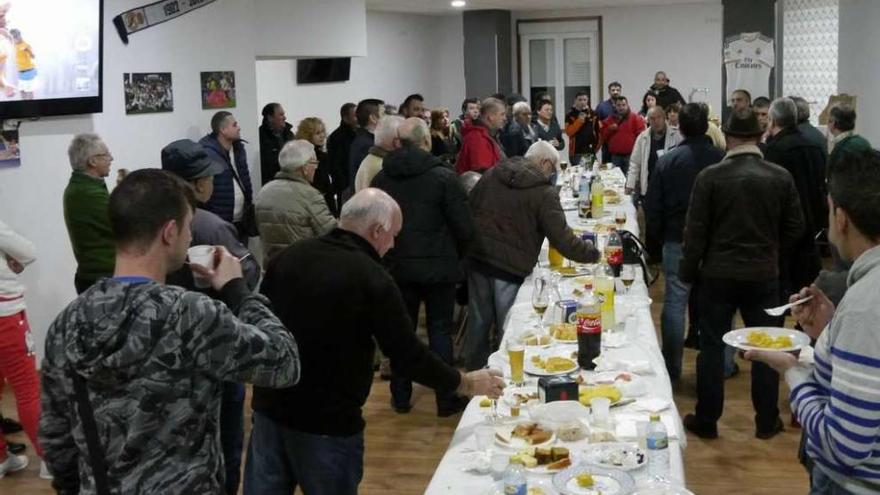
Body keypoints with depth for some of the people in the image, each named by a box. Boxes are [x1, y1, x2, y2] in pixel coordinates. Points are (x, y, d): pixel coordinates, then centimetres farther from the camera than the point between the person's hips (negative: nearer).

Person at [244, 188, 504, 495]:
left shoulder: (289, 256, 1)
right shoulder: (371, 278, -16)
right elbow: (408, 356, -13)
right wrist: (467, 384, 1)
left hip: (269, 407, 6)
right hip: (326, 422, -5)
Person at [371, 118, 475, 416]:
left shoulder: (381, 179, 0)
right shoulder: (443, 177, -13)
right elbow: (465, 227, -13)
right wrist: (455, 256, 6)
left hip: (397, 267, 3)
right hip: (438, 267, -3)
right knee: (440, 330, 7)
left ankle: (401, 397, 21)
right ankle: (446, 400, 12)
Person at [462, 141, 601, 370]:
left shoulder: (492, 174, 7)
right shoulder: (544, 192, -12)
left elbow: (469, 208, 13)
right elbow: (561, 238, -14)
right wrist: (592, 253, 0)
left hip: (477, 259, 6)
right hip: (511, 267, -6)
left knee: (478, 321, 18)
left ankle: (473, 371, 31)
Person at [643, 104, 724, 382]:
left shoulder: (667, 161, -5)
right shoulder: (722, 159, -6)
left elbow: (652, 208, -2)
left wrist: (654, 243, 9)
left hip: (677, 241, -1)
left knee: (675, 302, 5)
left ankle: (671, 369, 9)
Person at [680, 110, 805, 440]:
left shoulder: (710, 176, -11)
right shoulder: (781, 177, -5)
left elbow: (695, 231, -9)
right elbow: (795, 227, 2)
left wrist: (688, 272, 3)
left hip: (718, 274, -1)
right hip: (764, 275, 2)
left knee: (712, 347, 9)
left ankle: (706, 421, 16)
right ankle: (766, 421, 21)